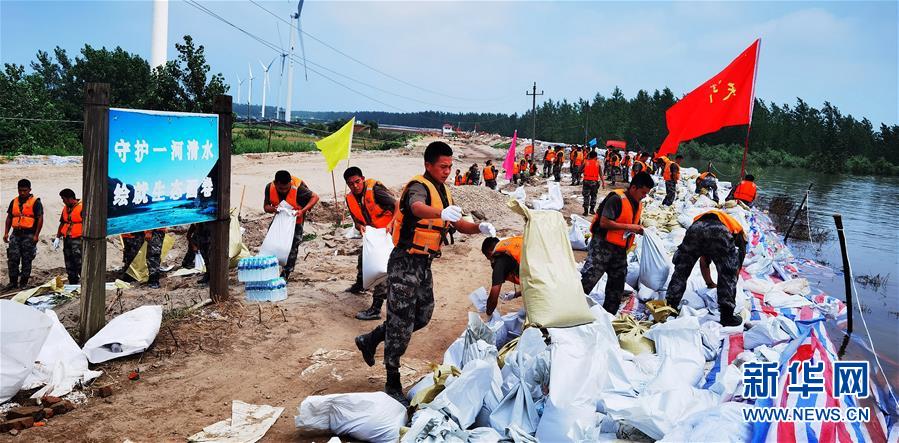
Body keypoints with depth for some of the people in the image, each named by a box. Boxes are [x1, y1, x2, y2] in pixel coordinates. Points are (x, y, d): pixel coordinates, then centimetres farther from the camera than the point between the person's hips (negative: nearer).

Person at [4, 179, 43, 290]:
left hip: (29, 235, -5)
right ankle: (13, 282, 7)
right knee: (12, 259, 0)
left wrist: (36, 235, -13)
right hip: (15, 234, 5)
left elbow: (40, 219, -7)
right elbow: (9, 218, 18)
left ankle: (23, 283, 10)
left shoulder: (35, 202, -3)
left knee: (26, 260, 1)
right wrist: (6, 233, 9)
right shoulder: (14, 202, 13)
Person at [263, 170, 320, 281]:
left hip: (295, 220, -4)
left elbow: (315, 197, -26)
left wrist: (302, 211, -37)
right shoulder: (270, 187, -22)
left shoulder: (297, 188, -34)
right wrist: (272, 209, -38)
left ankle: (285, 275, 10)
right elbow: (266, 206, -13)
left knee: (292, 248, -3)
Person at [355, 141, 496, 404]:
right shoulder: (419, 186, -16)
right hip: (405, 263, -9)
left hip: (423, 264, 9)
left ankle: (370, 340, 34)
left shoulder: (443, 191, 13)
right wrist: (443, 212, -59)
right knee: (401, 321, -3)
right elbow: (417, 207, -39)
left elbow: (458, 225, 13)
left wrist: (480, 228, -7)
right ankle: (392, 383, 10)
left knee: (422, 317, 17)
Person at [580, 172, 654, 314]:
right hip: (602, 245, -9)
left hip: (620, 249, 9)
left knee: (617, 284, 13)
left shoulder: (638, 204, 12)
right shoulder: (616, 199, -15)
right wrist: (628, 227, -21)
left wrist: (638, 229, 4)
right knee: (588, 279, -12)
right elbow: (604, 223, -23)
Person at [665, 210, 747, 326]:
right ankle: (727, 316, 12)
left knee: (681, 271, 17)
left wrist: (710, 283, 62)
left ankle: (669, 307, 19)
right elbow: (737, 268, 34)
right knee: (728, 276, 11)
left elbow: (703, 263, 50)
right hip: (719, 232, -4)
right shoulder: (740, 234, 36)